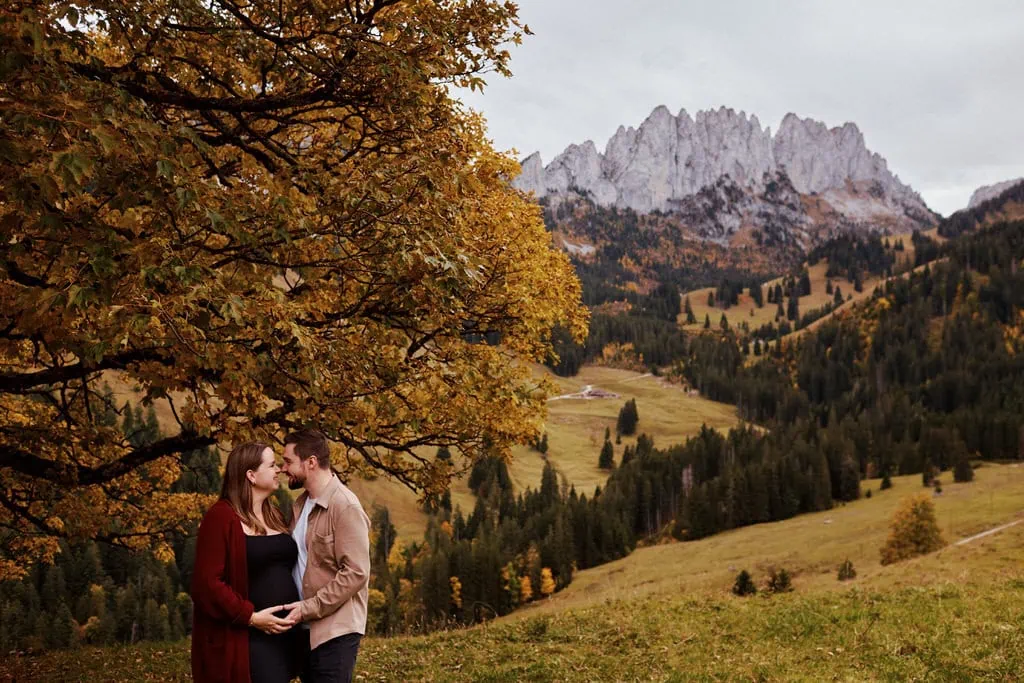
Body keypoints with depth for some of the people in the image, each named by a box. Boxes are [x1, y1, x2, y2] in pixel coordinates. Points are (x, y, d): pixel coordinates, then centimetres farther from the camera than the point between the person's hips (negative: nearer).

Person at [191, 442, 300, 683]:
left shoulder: (273, 515, 15)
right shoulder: (221, 517, -10)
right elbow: (207, 583, -16)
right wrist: (250, 617, -18)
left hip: (282, 635, 8)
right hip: (245, 641, -8)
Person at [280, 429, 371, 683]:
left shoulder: (345, 507, -15)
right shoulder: (301, 504, 11)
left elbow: (356, 573, -20)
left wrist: (308, 608, -18)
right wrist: (298, 610, 4)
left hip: (334, 632, -8)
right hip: (305, 628, 8)